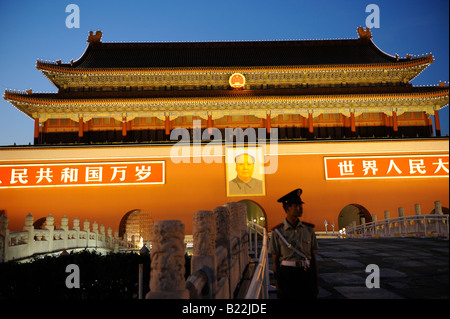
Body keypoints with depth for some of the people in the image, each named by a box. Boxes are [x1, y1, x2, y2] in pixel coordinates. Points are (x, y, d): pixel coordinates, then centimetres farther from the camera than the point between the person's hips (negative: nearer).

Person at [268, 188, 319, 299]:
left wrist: (316, 281, 6)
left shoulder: (308, 229, 2)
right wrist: (277, 285, -2)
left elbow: (313, 256, 7)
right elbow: (275, 260, -1)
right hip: (286, 276, -2)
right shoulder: (277, 231, -5)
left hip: (306, 275, 2)